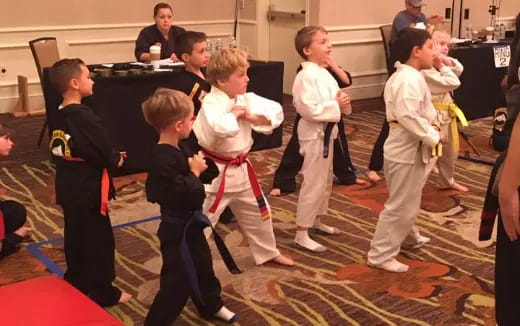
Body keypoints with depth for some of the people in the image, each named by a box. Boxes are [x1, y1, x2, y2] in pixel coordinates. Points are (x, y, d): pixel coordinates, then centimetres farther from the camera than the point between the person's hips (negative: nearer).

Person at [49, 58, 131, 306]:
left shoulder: (59, 117, 5)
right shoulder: (85, 117, -23)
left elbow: (59, 151, 10)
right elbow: (104, 154, -25)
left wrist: (110, 157, 5)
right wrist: (117, 160, -1)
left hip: (68, 187, 9)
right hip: (88, 189, -9)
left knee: (75, 237, 20)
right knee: (98, 240, 3)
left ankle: (76, 285, 34)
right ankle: (101, 292, 13)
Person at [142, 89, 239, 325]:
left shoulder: (174, 151, 3)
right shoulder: (164, 160, -30)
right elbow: (189, 196, -33)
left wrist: (197, 167, -5)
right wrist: (195, 171, -20)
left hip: (189, 224, 10)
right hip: (177, 229, -10)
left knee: (203, 267, 27)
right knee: (177, 282, 1)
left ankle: (212, 307, 49)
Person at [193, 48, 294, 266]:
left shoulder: (246, 99, 0)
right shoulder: (211, 104, -24)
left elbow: (276, 113, -4)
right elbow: (222, 128, -45)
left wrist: (251, 116, -19)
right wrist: (235, 114, -25)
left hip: (240, 169, 8)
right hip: (215, 172, -8)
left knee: (258, 212, 24)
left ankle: (268, 253, 47)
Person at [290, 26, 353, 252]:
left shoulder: (323, 73, 8)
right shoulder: (307, 76, -21)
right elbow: (310, 109, -28)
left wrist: (342, 102, -2)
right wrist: (336, 105, -22)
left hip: (326, 132, 10)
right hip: (315, 134, -10)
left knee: (326, 180, 21)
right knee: (313, 184, -5)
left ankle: (315, 220, 38)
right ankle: (301, 234, 3)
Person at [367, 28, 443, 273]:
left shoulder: (407, 76, 12)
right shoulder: (410, 80, -23)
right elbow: (408, 117, -31)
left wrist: (431, 130, 8)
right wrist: (433, 136, -21)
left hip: (410, 149, 11)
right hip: (407, 151, -11)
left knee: (408, 202, 27)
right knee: (400, 205, -3)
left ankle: (408, 237, 47)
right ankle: (380, 255, 5)